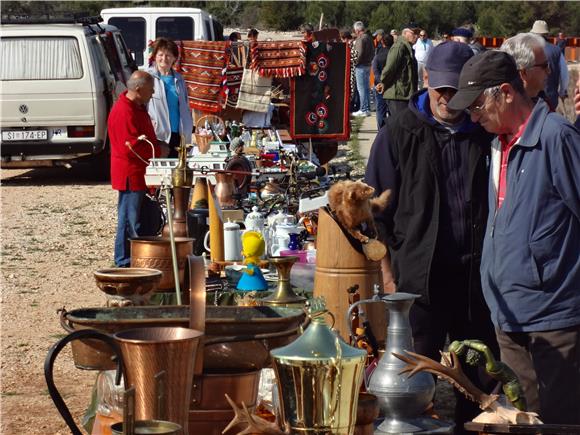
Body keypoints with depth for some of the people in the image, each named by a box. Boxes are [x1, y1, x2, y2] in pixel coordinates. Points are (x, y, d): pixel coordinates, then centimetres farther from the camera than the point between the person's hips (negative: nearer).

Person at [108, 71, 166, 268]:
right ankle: (124, 263, -1)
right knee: (130, 220, -6)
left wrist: (157, 147, 10)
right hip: (130, 175, -10)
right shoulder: (123, 111, -20)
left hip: (139, 174, 10)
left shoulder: (137, 107, 14)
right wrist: (158, 151, -14)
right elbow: (131, 147, -24)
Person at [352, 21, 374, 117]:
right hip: (368, 65, 9)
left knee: (361, 88, -6)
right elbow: (372, 51, 17)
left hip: (361, 66, -9)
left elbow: (359, 54, -21)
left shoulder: (360, 39, -15)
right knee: (367, 88, 14)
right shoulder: (369, 38, 12)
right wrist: (370, 60, 16)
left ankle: (363, 110, -7)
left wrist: (355, 63, -10)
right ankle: (368, 109, 18)